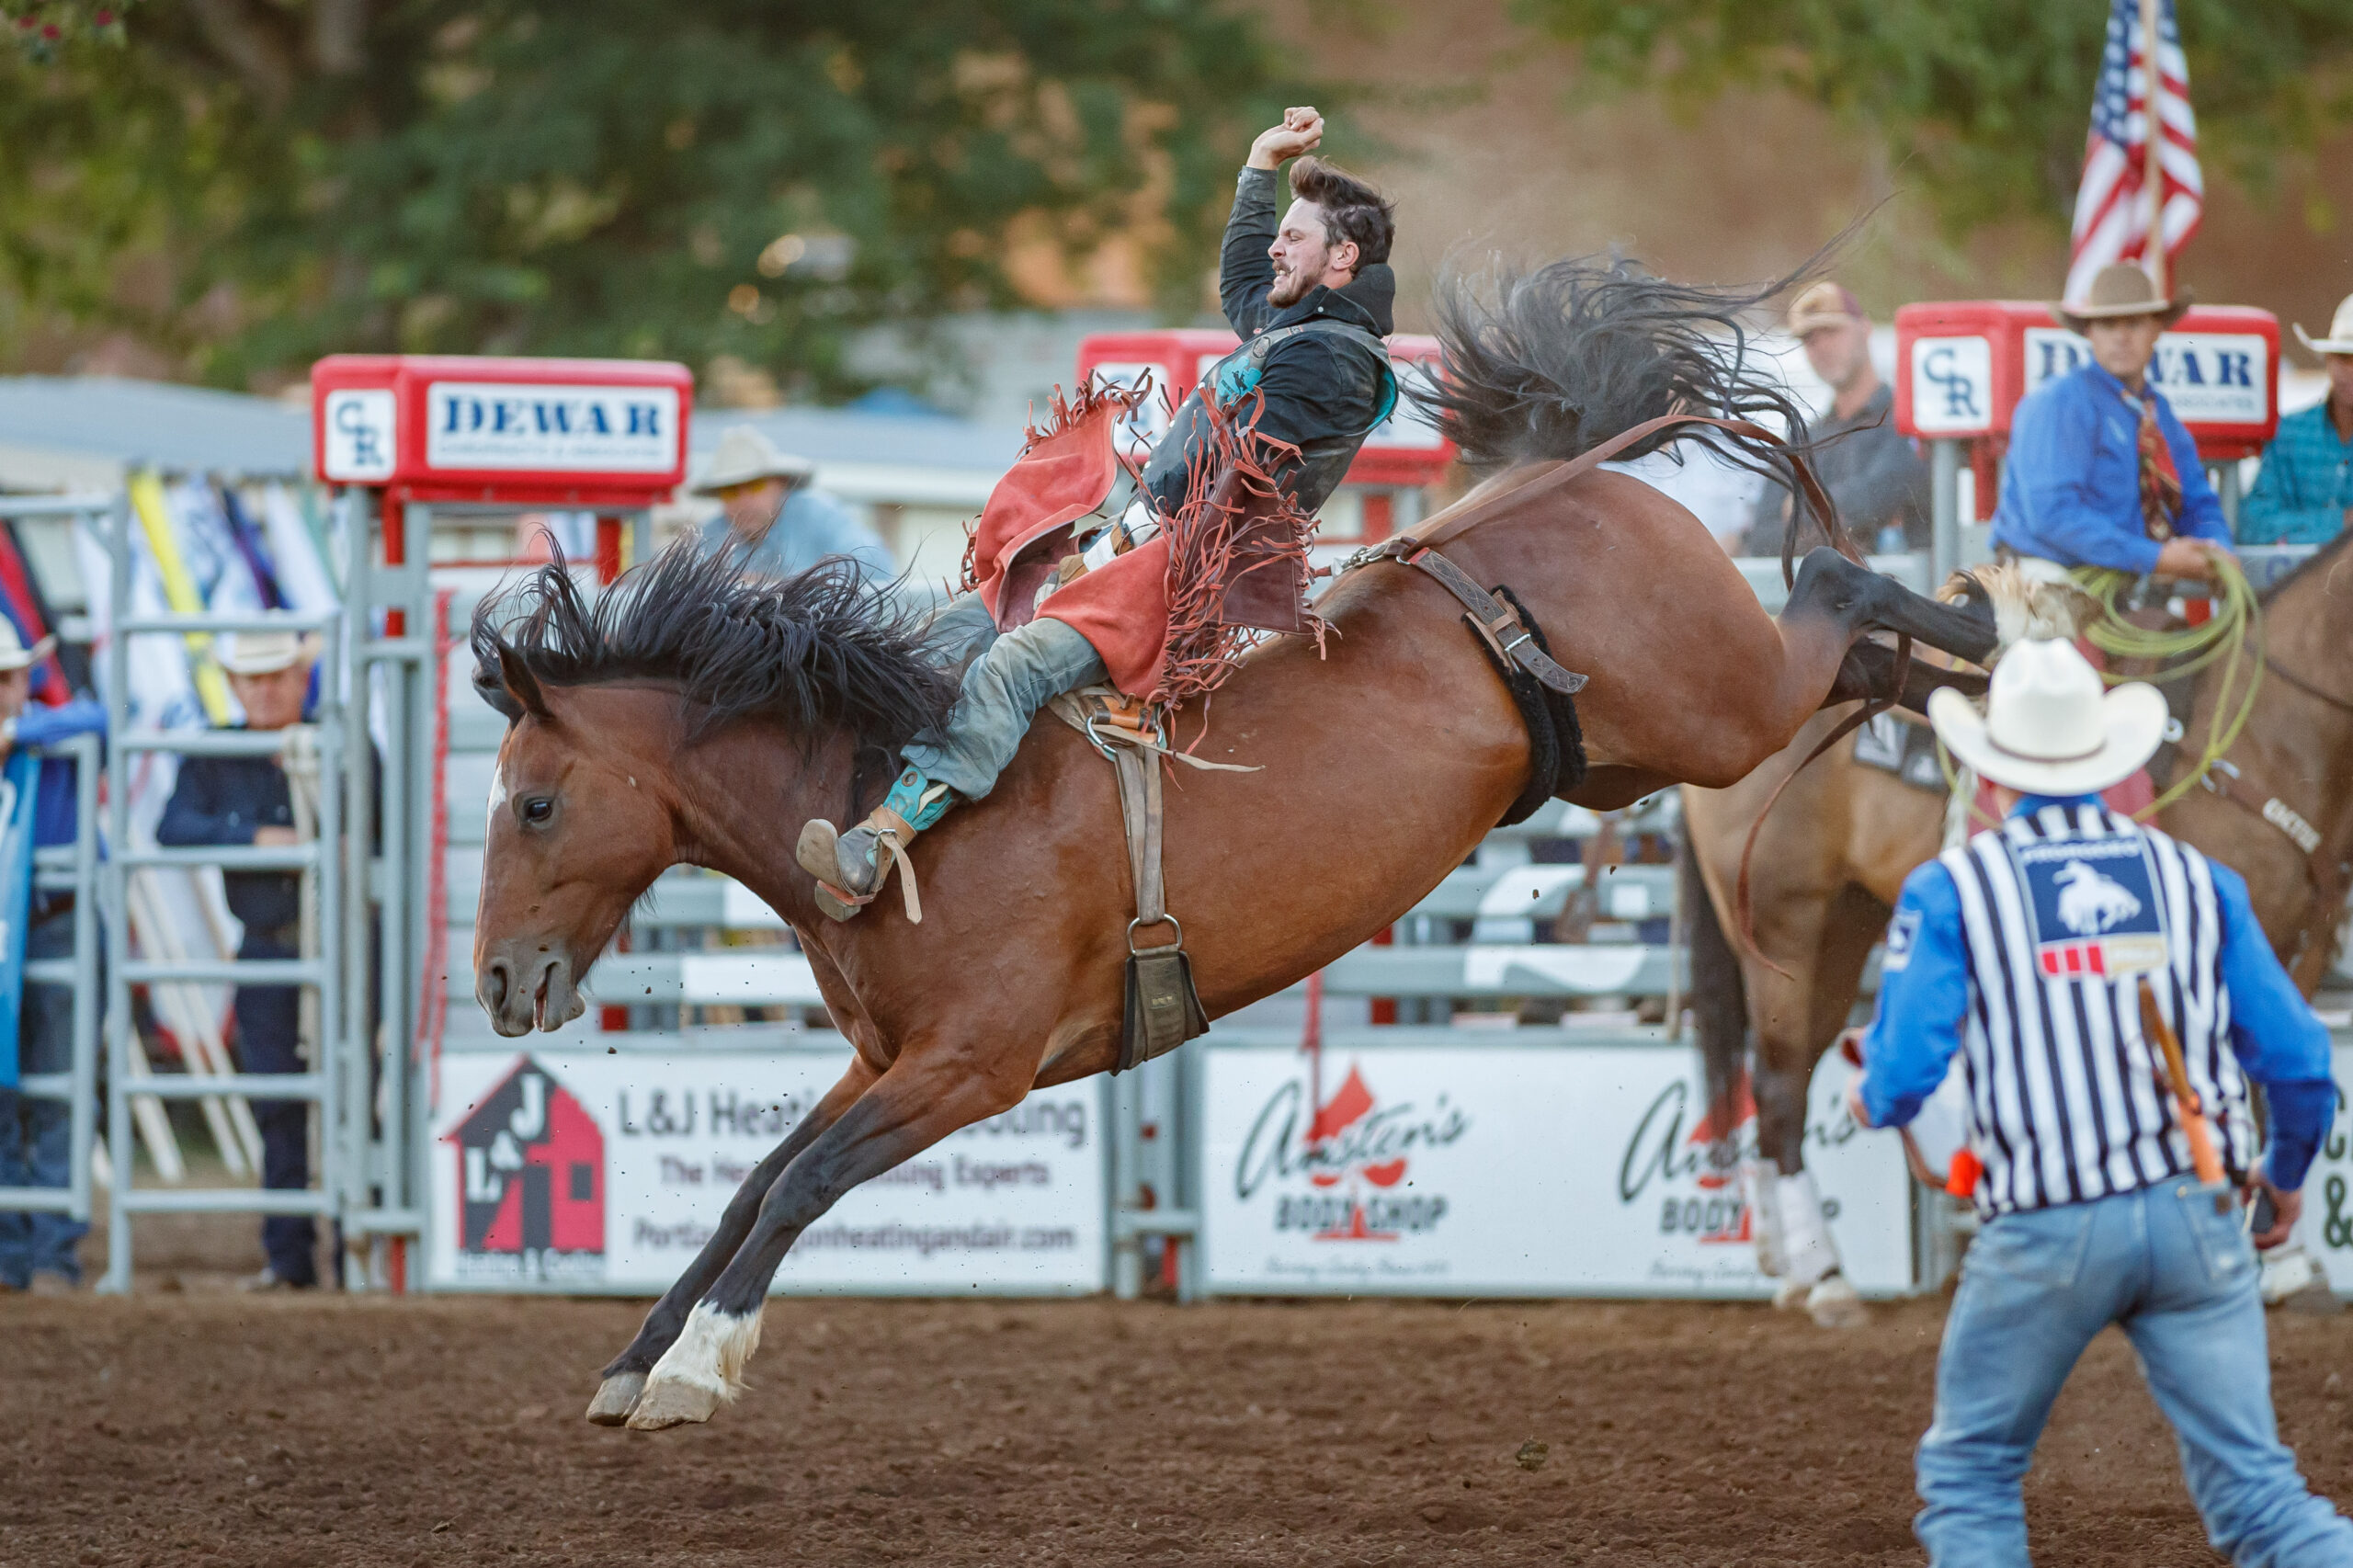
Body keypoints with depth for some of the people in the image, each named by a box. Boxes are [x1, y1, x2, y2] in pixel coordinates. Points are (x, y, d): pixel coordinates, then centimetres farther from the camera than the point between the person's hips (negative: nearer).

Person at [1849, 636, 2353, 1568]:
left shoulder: (1952, 890, -1)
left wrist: (1869, 1100, 16)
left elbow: (1902, 1078, -9)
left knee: (1969, 1473, 16)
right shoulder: (2193, 878, 8)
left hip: (2045, 1234, -2)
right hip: (2196, 1215, 3)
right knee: (2254, 1490, 2)